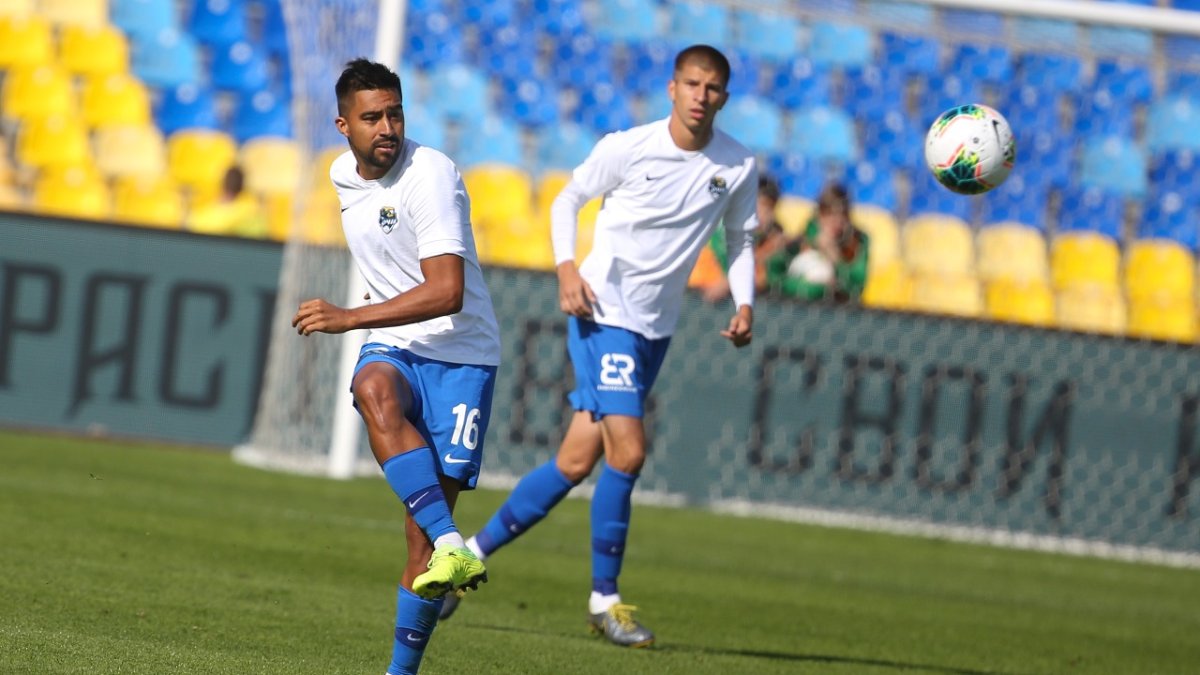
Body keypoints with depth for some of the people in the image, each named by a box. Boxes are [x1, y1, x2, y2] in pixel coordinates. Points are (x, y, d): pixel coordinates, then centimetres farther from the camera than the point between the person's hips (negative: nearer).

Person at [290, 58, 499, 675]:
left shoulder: (430, 175, -17)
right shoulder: (344, 174, 7)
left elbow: (446, 292, -27)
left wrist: (350, 318, -29)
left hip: (460, 353, -4)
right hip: (394, 346, 4)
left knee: (429, 513, -9)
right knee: (374, 389, -35)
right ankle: (452, 549, -46)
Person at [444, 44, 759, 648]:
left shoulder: (738, 167, 1)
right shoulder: (627, 147, -9)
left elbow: (740, 238, 14)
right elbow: (568, 200, 3)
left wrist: (744, 305, -2)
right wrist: (566, 269, -12)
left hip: (656, 328, 5)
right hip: (603, 311, -5)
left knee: (579, 462, 3)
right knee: (627, 450, -17)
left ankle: (473, 552, 18)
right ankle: (604, 598, -3)